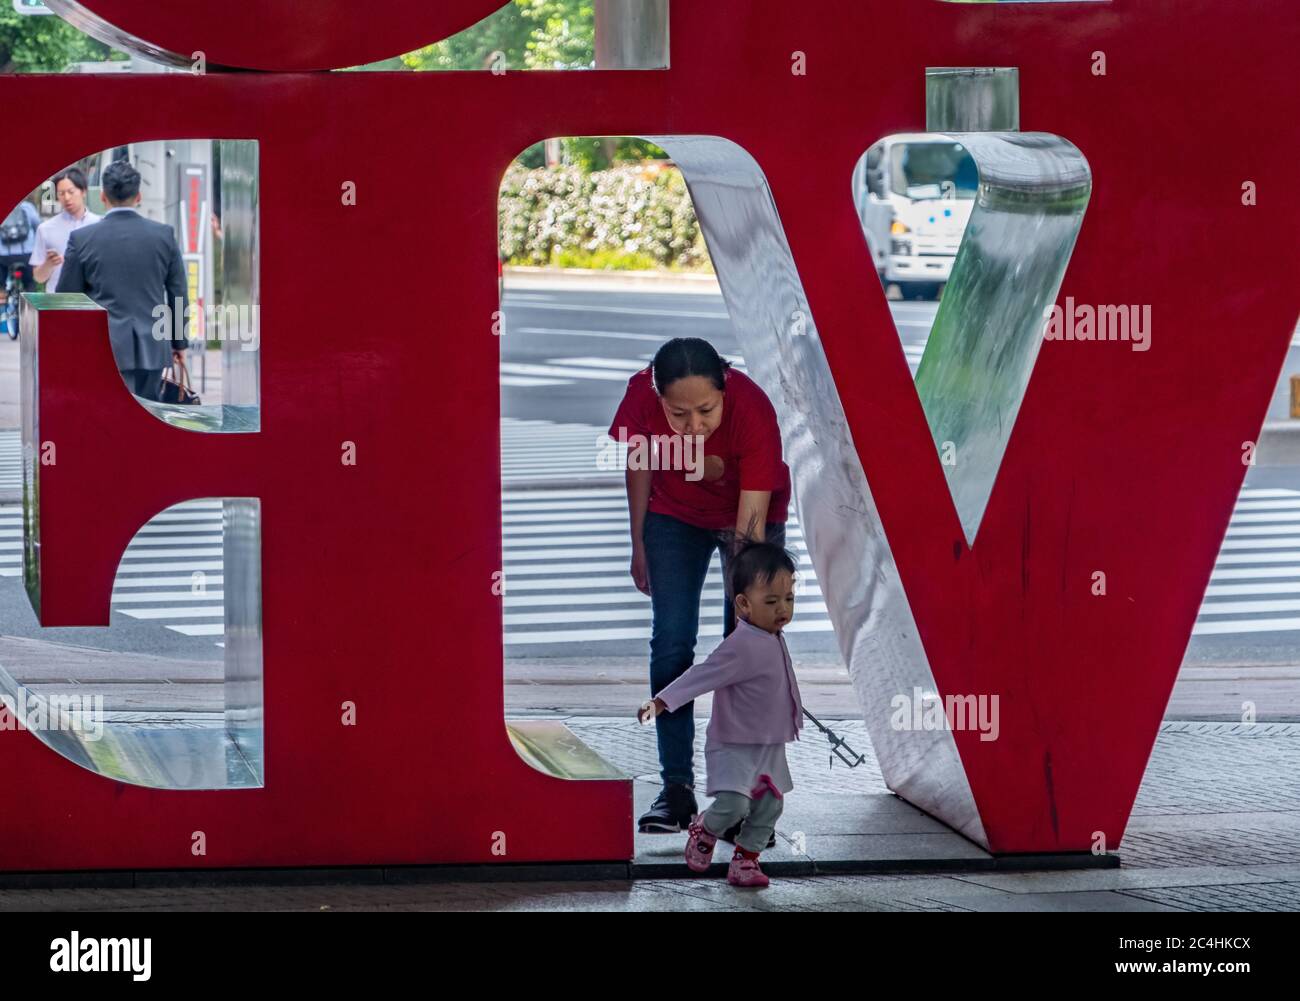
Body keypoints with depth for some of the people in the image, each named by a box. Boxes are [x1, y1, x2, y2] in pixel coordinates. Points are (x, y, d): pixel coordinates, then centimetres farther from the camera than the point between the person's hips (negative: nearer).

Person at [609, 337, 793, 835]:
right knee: (671, 641, -7)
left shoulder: (753, 411, -39)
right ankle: (676, 787, -3)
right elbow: (639, 462, -8)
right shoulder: (642, 395, -31)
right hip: (675, 516, 2)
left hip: (749, 511, -2)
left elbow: (751, 528, -39)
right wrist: (639, 544, 3)